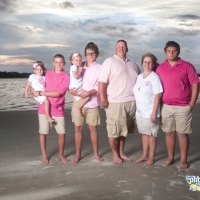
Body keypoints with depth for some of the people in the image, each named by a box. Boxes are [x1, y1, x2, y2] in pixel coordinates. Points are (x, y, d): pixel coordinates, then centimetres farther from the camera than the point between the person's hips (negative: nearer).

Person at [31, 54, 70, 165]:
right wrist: (35, 91, -1)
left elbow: (57, 94, -16)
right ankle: (44, 155, 20)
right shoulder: (47, 74, 7)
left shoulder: (66, 77, -7)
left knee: (61, 133, 0)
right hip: (44, 107, 3)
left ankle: (61, 154, 21)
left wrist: (40, 93, -14)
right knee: (42, 132, 5)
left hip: (58, 109, -3)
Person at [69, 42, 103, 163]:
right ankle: (78, 154, 16)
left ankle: (96, 153, 19)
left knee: (93, 128, 5)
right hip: (78, 101, 2)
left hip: (92, 102, -2)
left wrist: (88, 92, -19)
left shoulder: (100, 68, 2)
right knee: (78, 128, 5)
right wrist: (70, 89, -9)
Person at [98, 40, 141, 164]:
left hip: (131, 102, 6)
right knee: (114, 130, 1)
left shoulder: (133, 64, 17)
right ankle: (115, 155, 15)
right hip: (115, 102, -5)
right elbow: (102, 81, -11)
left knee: (124, 130, 14)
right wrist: (103, 98, -19)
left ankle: (121, 153, 27)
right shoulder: (109, 62, -2)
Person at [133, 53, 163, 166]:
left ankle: (151, 157, 18)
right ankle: (144, 155, 28)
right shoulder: (139, 77, 9)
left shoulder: (154, 77, -11)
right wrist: (135, 109, 9)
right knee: (144, 133, 16)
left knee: (151, 135, 6)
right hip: (140, 112, 6)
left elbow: (158, 95, -15)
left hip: (150, 112, -6)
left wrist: (154, 112, -19)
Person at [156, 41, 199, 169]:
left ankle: (184, 160, 14)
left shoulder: (187, 66, -3)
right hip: (166, 107, 3)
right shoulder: (160, 68, 6)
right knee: (169, 133, 10)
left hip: (183, 107, -3)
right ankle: (170, 158, 23)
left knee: (182, 134, 2)